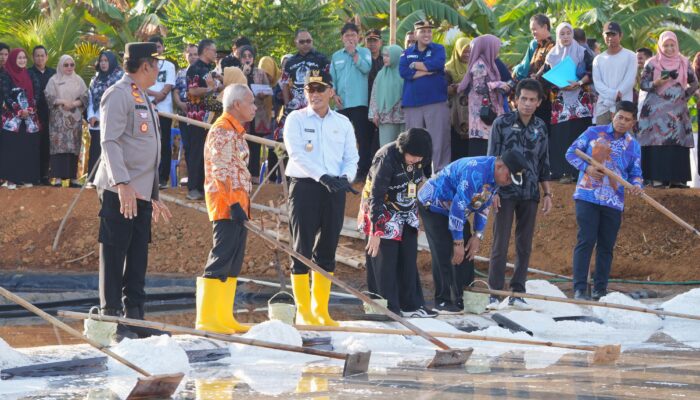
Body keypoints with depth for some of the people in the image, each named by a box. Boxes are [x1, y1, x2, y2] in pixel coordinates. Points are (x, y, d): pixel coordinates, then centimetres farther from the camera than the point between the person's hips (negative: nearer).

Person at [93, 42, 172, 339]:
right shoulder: (118, 95, -8)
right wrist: (122, 183, -28)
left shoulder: (142, 99, 21)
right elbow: (110, 142, -18)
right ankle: (111, 318, -4)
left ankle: (134, 319, 12)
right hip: (120, 192, -9)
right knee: (115, 256, -6)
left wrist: (154, 197, 24)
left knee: (138, 258, 9)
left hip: (141, 194, 9)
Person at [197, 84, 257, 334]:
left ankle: (224, 318, 14)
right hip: (226, 203, -10)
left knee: (233, 263, 11)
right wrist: (233, 204, -23)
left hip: (237, 204, 10)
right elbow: (221, 172, -19)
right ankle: (207, 319, -14)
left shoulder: (236, 132, 20)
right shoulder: (222, 131, -12)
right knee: (221, 259, -12)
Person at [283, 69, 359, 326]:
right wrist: (323, 176, -21)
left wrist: (345, 177, -12)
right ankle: (303, 312, -2)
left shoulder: (342, 123, 13)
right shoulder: (296, 119, 1)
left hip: (334, 190, 4)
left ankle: (321, 310, 12)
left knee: (327, 250, 6)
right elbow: (297, 154, -11)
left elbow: (352, 157, 10)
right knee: (302, 249, -5)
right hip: (304, 187, -4)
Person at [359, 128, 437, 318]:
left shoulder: (416, 160, -5)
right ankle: (388, 308, -3)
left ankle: (411, 305, 16)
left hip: (406, 216, 7)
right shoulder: (386, 158, -28)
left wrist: (415, 214, 19)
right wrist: (374, 231, -30)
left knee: (408, 260, 9)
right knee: (385, 262, -8)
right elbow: (376, 197, -28)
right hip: (383, 214, -7)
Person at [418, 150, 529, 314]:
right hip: (433, 206, -9)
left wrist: (478, 236, -1)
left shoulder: (496, 177, -4)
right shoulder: (475, 172, -34)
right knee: (444, 255, -14)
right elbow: (458, 207, -33)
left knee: (467, 253, 4)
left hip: (453, 209, 9)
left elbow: (484, 207, 8)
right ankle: (442, 302, -7)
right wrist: (458, 242, -27)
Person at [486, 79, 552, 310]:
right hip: (505, 193, -4)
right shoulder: (502, 123, -3)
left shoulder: (540, 128, 9)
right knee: (501, 244, -6)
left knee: (525, 245, 6)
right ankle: (495, 293, -3)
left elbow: (544, 164, 16)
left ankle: (517, 293, 12)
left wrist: (547, 193, 12)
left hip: (530, 194, 4)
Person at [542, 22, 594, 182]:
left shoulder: (582, 52, 6)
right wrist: (561, 85, -9)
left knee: (579, 134, -8)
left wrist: (579, 83, -15)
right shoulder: (551, 56, 12)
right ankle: (564, 171, -5)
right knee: (561, 136, -6)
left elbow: (591, 72, -1)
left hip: (580, 100, -2)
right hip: (560, 101, 2)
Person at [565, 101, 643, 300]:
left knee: (606, 246, 7)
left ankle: (600, 289, 16)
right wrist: (587, 168, -12)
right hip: (587, 197, -3)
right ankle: (580, 289, -11)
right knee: (586, 241, -10)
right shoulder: (594, 133, 2)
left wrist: (637, 185, -11)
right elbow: (571, 153, 5)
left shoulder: (633, 145, 9)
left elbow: (635, 172, 12)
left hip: (614, 202, 3)